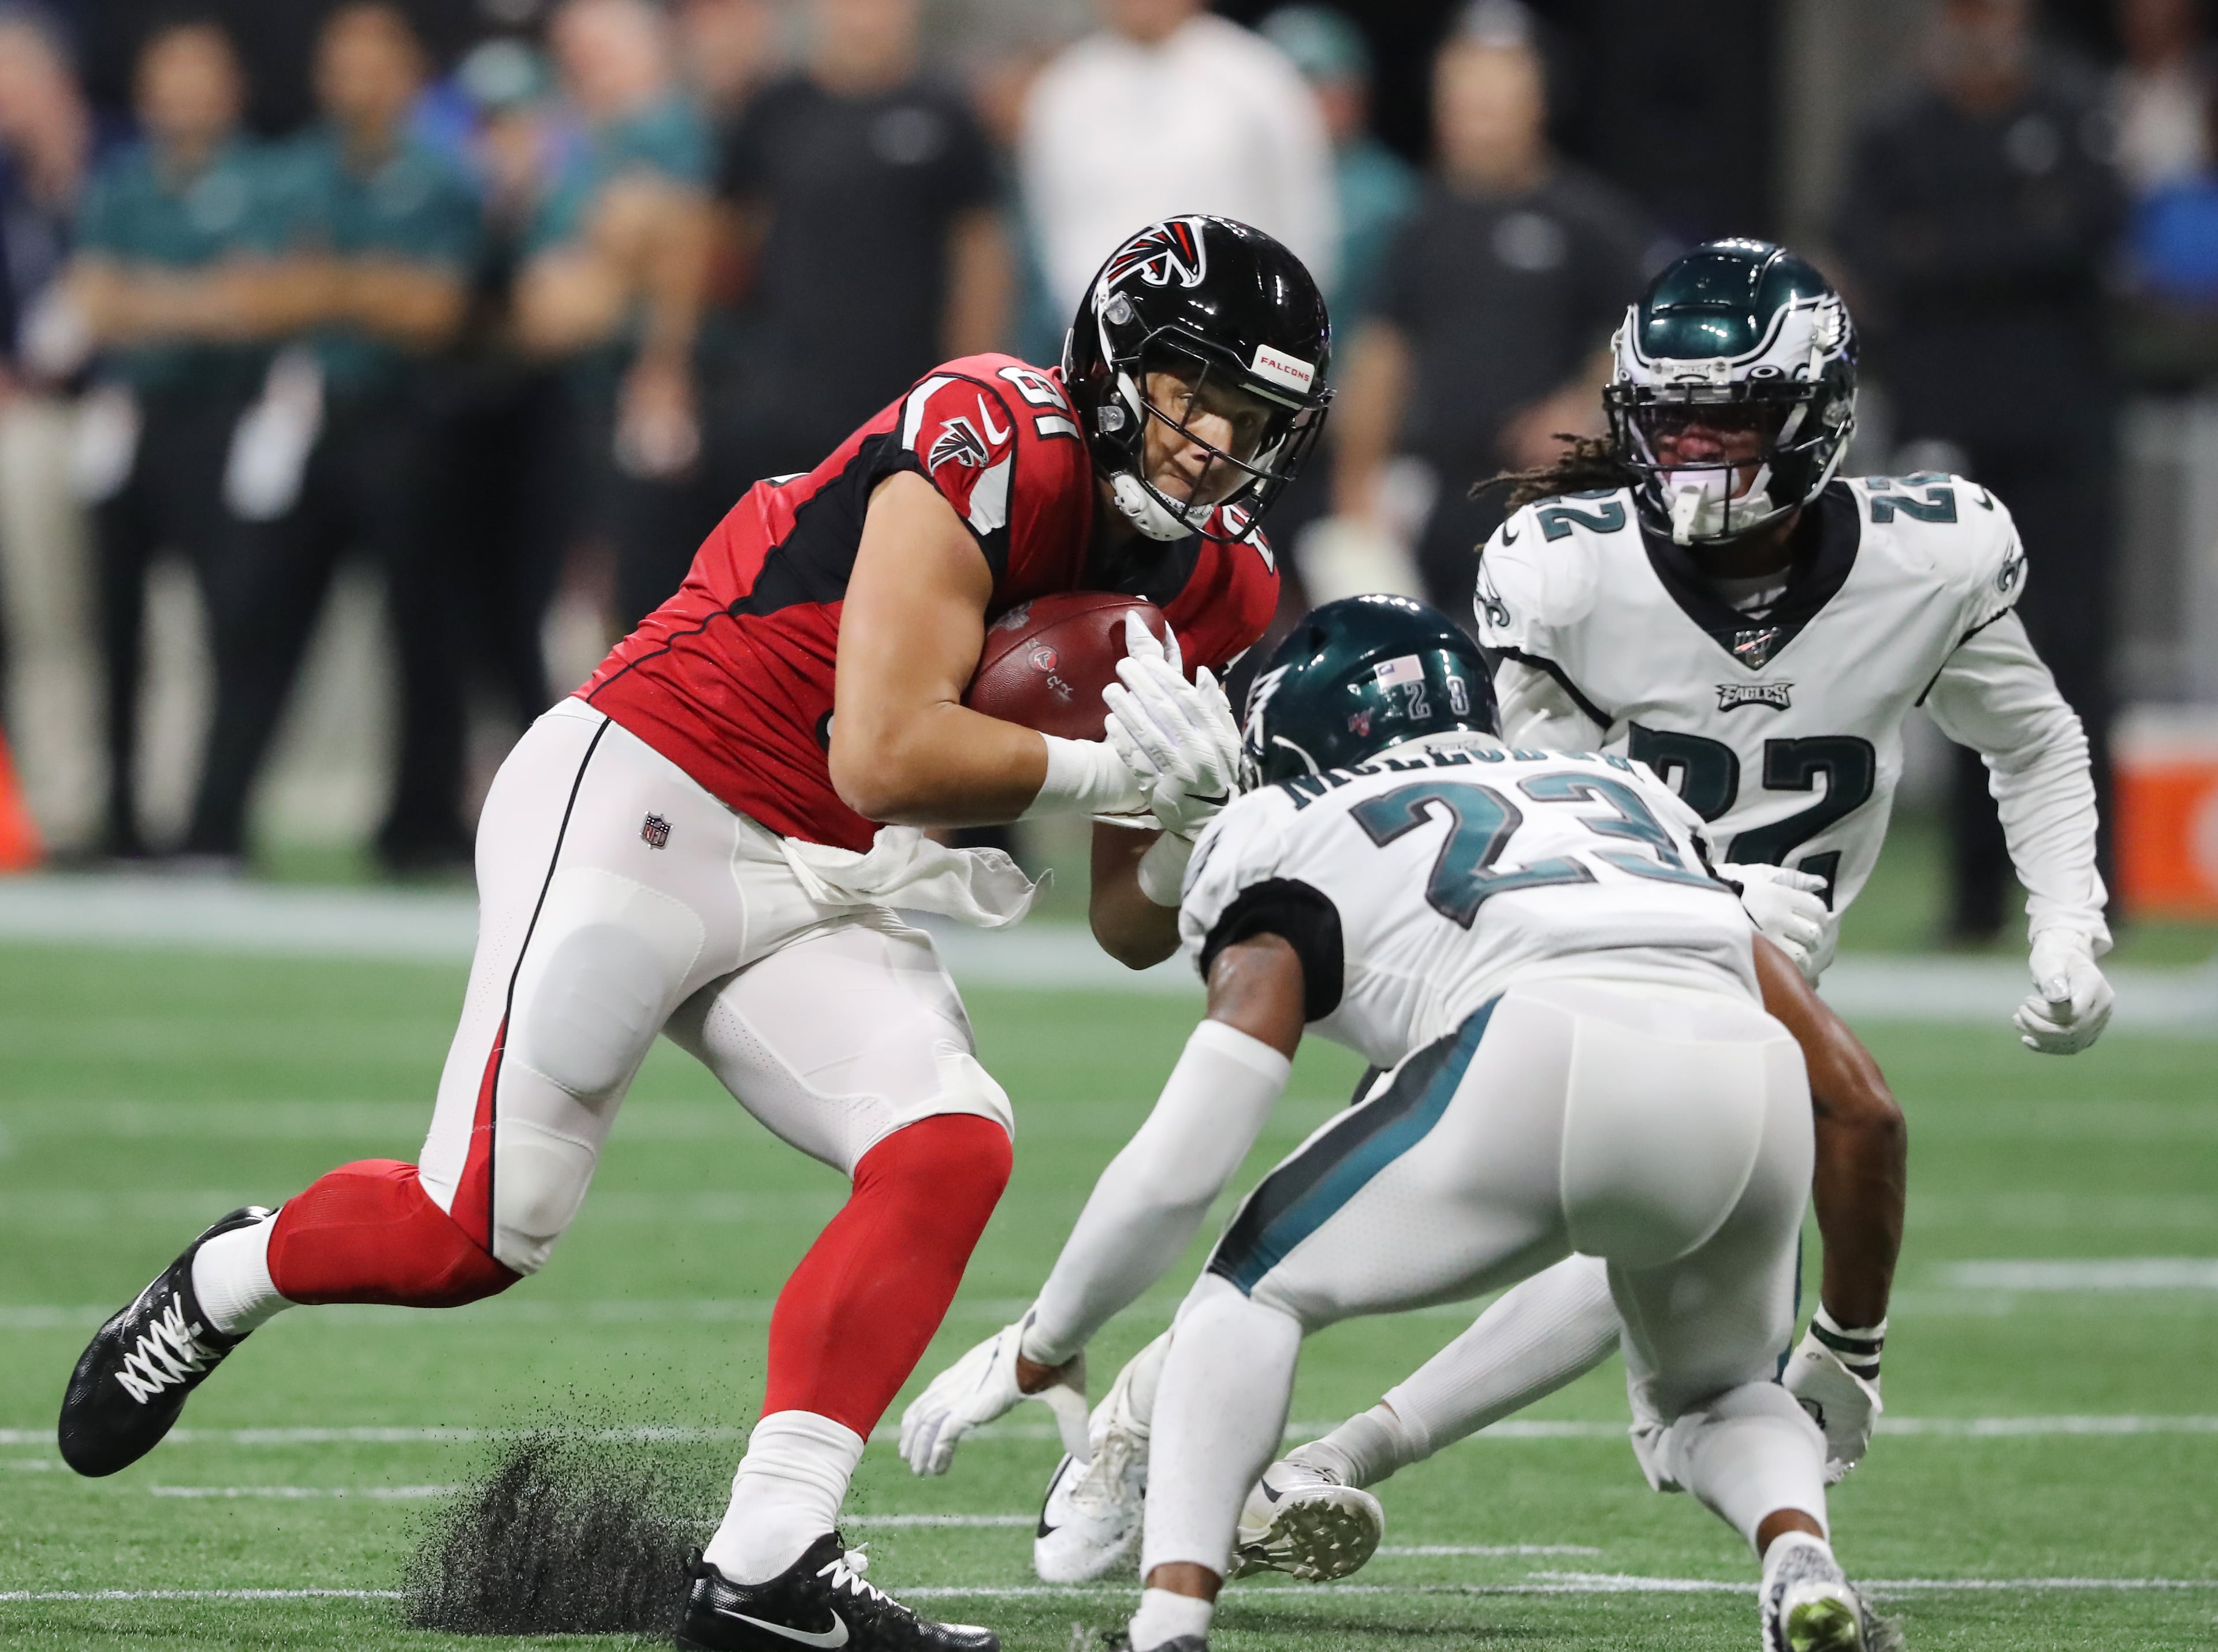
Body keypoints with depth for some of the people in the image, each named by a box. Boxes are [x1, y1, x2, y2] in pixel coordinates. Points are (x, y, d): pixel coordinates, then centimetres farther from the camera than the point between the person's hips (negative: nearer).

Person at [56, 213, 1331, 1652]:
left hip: (821, 895, 7)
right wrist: (1112, 772, -20)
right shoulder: (988, 452, -20)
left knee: (954, 1151, -18)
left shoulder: (1210, 596, 6)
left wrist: (1191, 827, -13)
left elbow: (1131, 931, 8)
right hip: (644, 803, -7)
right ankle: (221, 1287, 28)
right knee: (476, 1235, -5)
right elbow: (885, 757, -27)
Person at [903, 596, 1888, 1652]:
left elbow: (1181, 1165, 16)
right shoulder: (1622, 787, 38)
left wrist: (1036, 1353, 31)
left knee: (1257, 1288, 19)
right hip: (1756, 1079, 4)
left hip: (1550, 1061, -4)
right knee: (1711, 1395, 31)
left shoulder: (1296, 843, 23)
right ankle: (1804, 1566, -2)